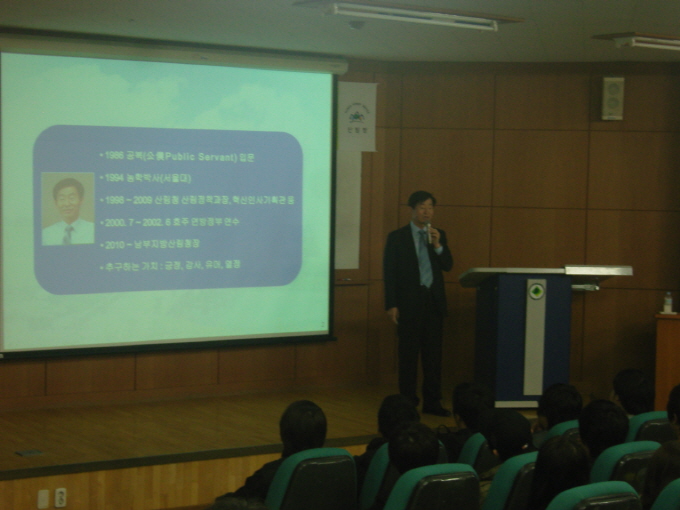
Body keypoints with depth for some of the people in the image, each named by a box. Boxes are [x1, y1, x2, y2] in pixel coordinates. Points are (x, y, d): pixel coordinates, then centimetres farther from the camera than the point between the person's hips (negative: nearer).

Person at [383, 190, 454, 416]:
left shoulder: (439, 235, 11)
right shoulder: (397, 237, 0)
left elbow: (448, 265, 4)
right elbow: (389, 272, -3)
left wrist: (438, 245, -14)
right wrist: (391, 305, -9)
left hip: (434, 301, 4)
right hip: (410, 302, -4)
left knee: (433, 353, 6)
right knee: (409, 353, 0)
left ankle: (432, 402, 13)